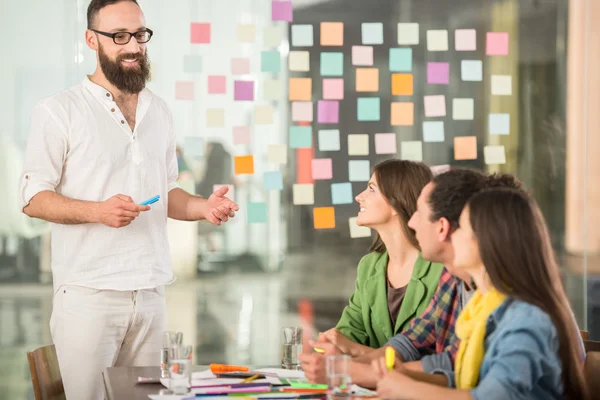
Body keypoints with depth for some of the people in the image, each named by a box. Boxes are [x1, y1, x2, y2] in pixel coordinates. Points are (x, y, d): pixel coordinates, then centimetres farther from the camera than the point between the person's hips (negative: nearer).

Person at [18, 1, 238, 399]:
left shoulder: (159, 111, 15)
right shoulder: (59, 111, -2)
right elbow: (33, 199, -5)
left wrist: (203, 207, -1)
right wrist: (98, 211, -21)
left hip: (151, 288, 5)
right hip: (89, 291, -5)